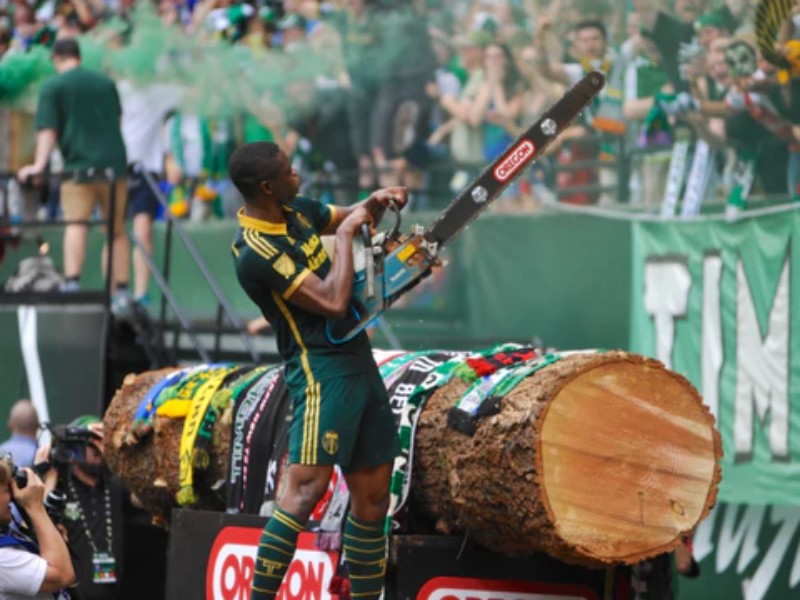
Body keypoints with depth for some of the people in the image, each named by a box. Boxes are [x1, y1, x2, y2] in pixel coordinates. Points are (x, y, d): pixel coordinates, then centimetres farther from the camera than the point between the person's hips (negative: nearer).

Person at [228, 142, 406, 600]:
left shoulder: (297, 212, 7)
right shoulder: (256, 253, -18)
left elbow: (352, 219, 27)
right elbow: (333, 302, -23)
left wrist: (376, 202, 4)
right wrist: (346, 233, -13)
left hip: (360, 362, 9)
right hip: (321, 370, -9)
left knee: (372, 495, 8)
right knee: (308, 488, -20)